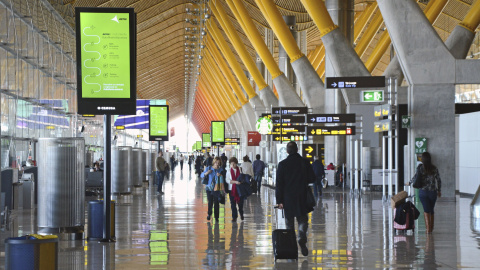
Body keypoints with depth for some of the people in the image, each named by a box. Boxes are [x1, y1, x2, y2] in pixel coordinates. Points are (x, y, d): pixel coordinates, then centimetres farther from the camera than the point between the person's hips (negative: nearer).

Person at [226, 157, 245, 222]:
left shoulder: (240, 170, 0)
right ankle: (234, 217, 16)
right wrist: (235, 182, -23)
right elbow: (227, 180, -9)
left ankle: (241, 214, 32)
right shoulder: (229, 171, 0)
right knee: (233, 204, 4)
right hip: (232, 189, 0)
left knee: (240, 202, 6)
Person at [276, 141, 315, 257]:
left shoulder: (282, 164, -5)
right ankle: (301, 238, -16)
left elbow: (279, 183, -5)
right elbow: (312, 178, 2)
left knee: (289, 223, 10)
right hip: (302, 198, 0)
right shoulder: (305, 162, -4)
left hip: (288, 199, 0)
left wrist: (279, 200, -1)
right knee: (302, 220, 10)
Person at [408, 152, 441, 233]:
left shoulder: (420, 167, -6)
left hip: (423, 191, -3)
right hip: (433, 192, 3)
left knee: (426, 210, -1)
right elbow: (438, 180, 6)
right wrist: (439, 191, 16)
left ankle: (428, 227, -12)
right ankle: (431, 228, 21)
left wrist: (409, 183, 7)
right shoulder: (434, 168, 3)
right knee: (431, 210, 15)